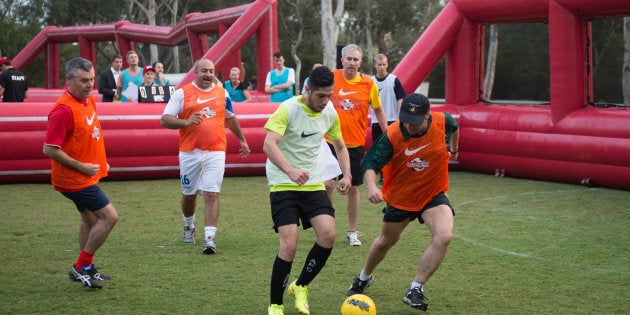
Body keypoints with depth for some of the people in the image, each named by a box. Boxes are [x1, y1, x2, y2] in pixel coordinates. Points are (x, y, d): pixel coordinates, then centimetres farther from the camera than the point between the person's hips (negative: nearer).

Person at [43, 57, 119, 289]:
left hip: (86, 175, 9)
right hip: (75, 179, -9)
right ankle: (80, 268, -2)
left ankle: (86, 269, 31)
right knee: (109, 216, -10)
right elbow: (50, 149, -24)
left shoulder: (89, 100, 4)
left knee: (91, 219, 18)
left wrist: (101, 161, 13)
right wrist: (82, 167, -20)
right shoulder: (63, 109, -24)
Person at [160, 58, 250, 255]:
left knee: (212, 194, -11)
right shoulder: (182, 93, 0)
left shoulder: (222, 93, 10)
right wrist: (186, 122, -22)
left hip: (215, 152, 0)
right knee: (189, 194, 14)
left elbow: (230, 118, 27)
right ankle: (189, 226, 40)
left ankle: (209, 238, -12)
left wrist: (242, 140, 35)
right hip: (189, 152, 0)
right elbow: (165, 120, -5)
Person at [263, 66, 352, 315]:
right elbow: (268, 145, -30)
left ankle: (300, 287, 9)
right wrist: (290, 171, -45)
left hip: (313, 184, 5)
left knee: (328, 234, -15)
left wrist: (346, 174, 1)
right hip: (283, 185, -5)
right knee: (289, 244, -15)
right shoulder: (288, 109, -17)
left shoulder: (330, 113, 2)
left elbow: (340, 146, 18)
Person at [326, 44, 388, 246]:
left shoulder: (368, 84, -2)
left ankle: (352, 232, 20)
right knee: (327, 183, -9)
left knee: (354, 188, 7)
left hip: (356, 144, 1)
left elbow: (378, 110, 11)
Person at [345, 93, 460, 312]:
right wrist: (371, 186, -43)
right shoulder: (392, 135, -24)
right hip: (400, 197, 0)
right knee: (385, 242, 18)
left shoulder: (443, 121, -19)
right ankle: (364, 277, 50)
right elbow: (370, 162, -23)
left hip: (433, 195, 0)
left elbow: (454, 128, 6)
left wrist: (453, 150, 25)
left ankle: (415, 290, -14)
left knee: (444, 236, -26)